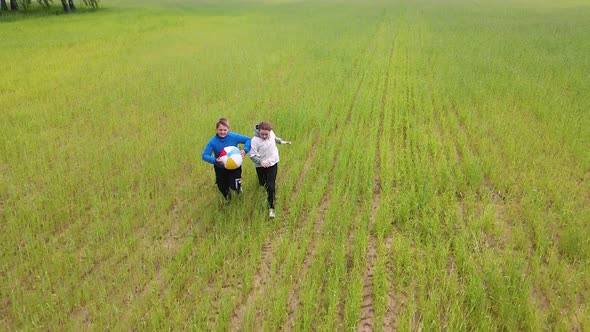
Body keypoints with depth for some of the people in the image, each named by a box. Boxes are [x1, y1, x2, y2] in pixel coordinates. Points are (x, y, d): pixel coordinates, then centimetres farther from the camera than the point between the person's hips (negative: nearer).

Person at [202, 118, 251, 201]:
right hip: (220, 168, 1)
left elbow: (248, 139, -10)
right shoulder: (213, 142, -21)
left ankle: (238, 185, 27)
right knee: (222, 188, 15)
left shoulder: (233, 137, -20)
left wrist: (245, 150, -26)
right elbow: (205, 155, -18)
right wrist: (215, 160, -34)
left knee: (235, 186, -13)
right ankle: (227, 194, 54)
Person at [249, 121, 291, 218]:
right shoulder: (255, 140, -27)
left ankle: (271, 208, 6)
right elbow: (252, 155, -23)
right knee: (262, 183, 21)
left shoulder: (271, 133, -15)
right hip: (261, 165, -1)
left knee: (271, 186, -6)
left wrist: (281, 141, 16)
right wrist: (260, 161, -37)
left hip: (272, 163, 1)